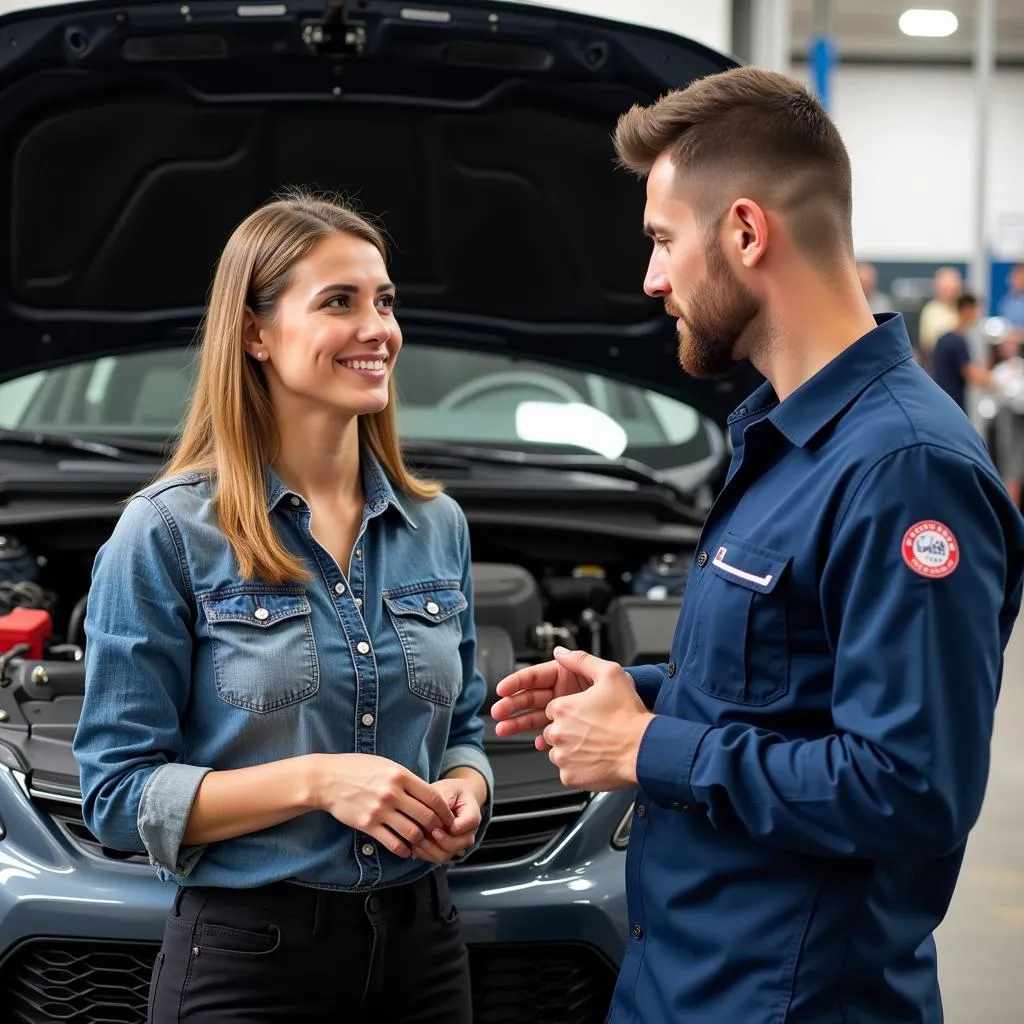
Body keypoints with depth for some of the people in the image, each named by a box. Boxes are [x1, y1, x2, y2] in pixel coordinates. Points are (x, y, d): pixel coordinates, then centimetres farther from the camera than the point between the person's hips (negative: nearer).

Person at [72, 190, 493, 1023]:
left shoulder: (438, 528, 7)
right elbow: (118, 794, -10)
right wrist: (314, 781, -21)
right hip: (247, 957, -4)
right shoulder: (168, 534, -8)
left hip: (422, 940, 5)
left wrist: (464, 792, -6)